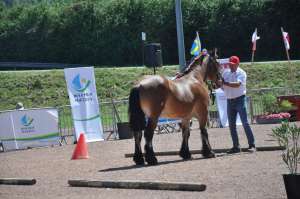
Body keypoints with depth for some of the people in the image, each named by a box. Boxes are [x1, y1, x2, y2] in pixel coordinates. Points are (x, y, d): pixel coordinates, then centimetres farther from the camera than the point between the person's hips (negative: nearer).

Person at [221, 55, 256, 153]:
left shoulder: (241, 73, -7)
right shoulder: (226, 73, 11)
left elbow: (237, 84, -24)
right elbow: (223, 86, 13)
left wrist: (225, 83, -30)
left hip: (239, 100, -6)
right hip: (229, 100, 6)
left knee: (245, 123, -9)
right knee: (231, 124, 7)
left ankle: (252, 145, -8)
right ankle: (236, 146, 13)